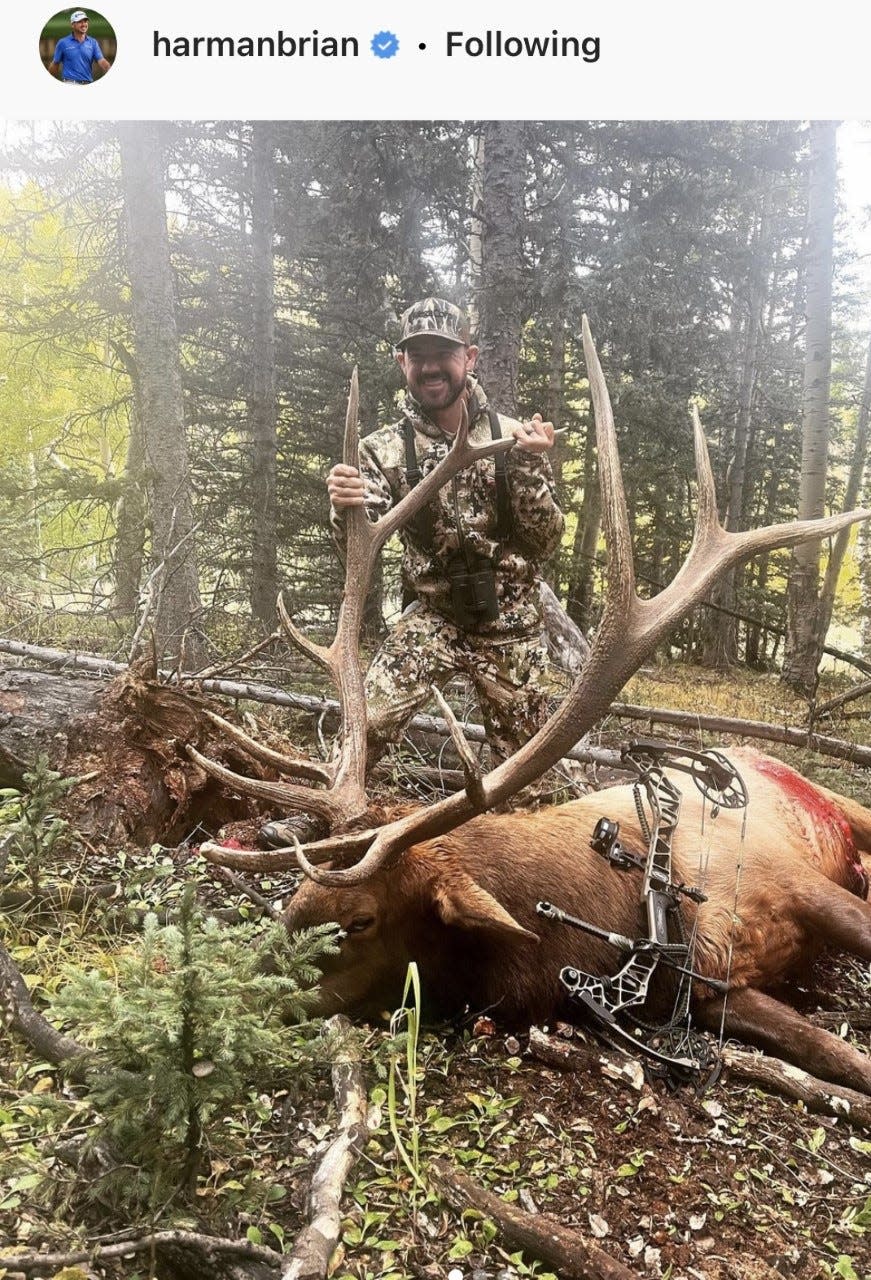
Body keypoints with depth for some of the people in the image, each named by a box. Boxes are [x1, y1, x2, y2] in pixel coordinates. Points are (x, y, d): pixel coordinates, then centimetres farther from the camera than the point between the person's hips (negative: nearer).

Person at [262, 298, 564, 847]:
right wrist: (345, 508, -38)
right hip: (432, 615, 0)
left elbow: (546, 543, -10)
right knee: (367, 715, -16)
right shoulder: (387, 447, -5)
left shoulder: (514, 436, -7)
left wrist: (528, 467, -25)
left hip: (511, 623, 0)